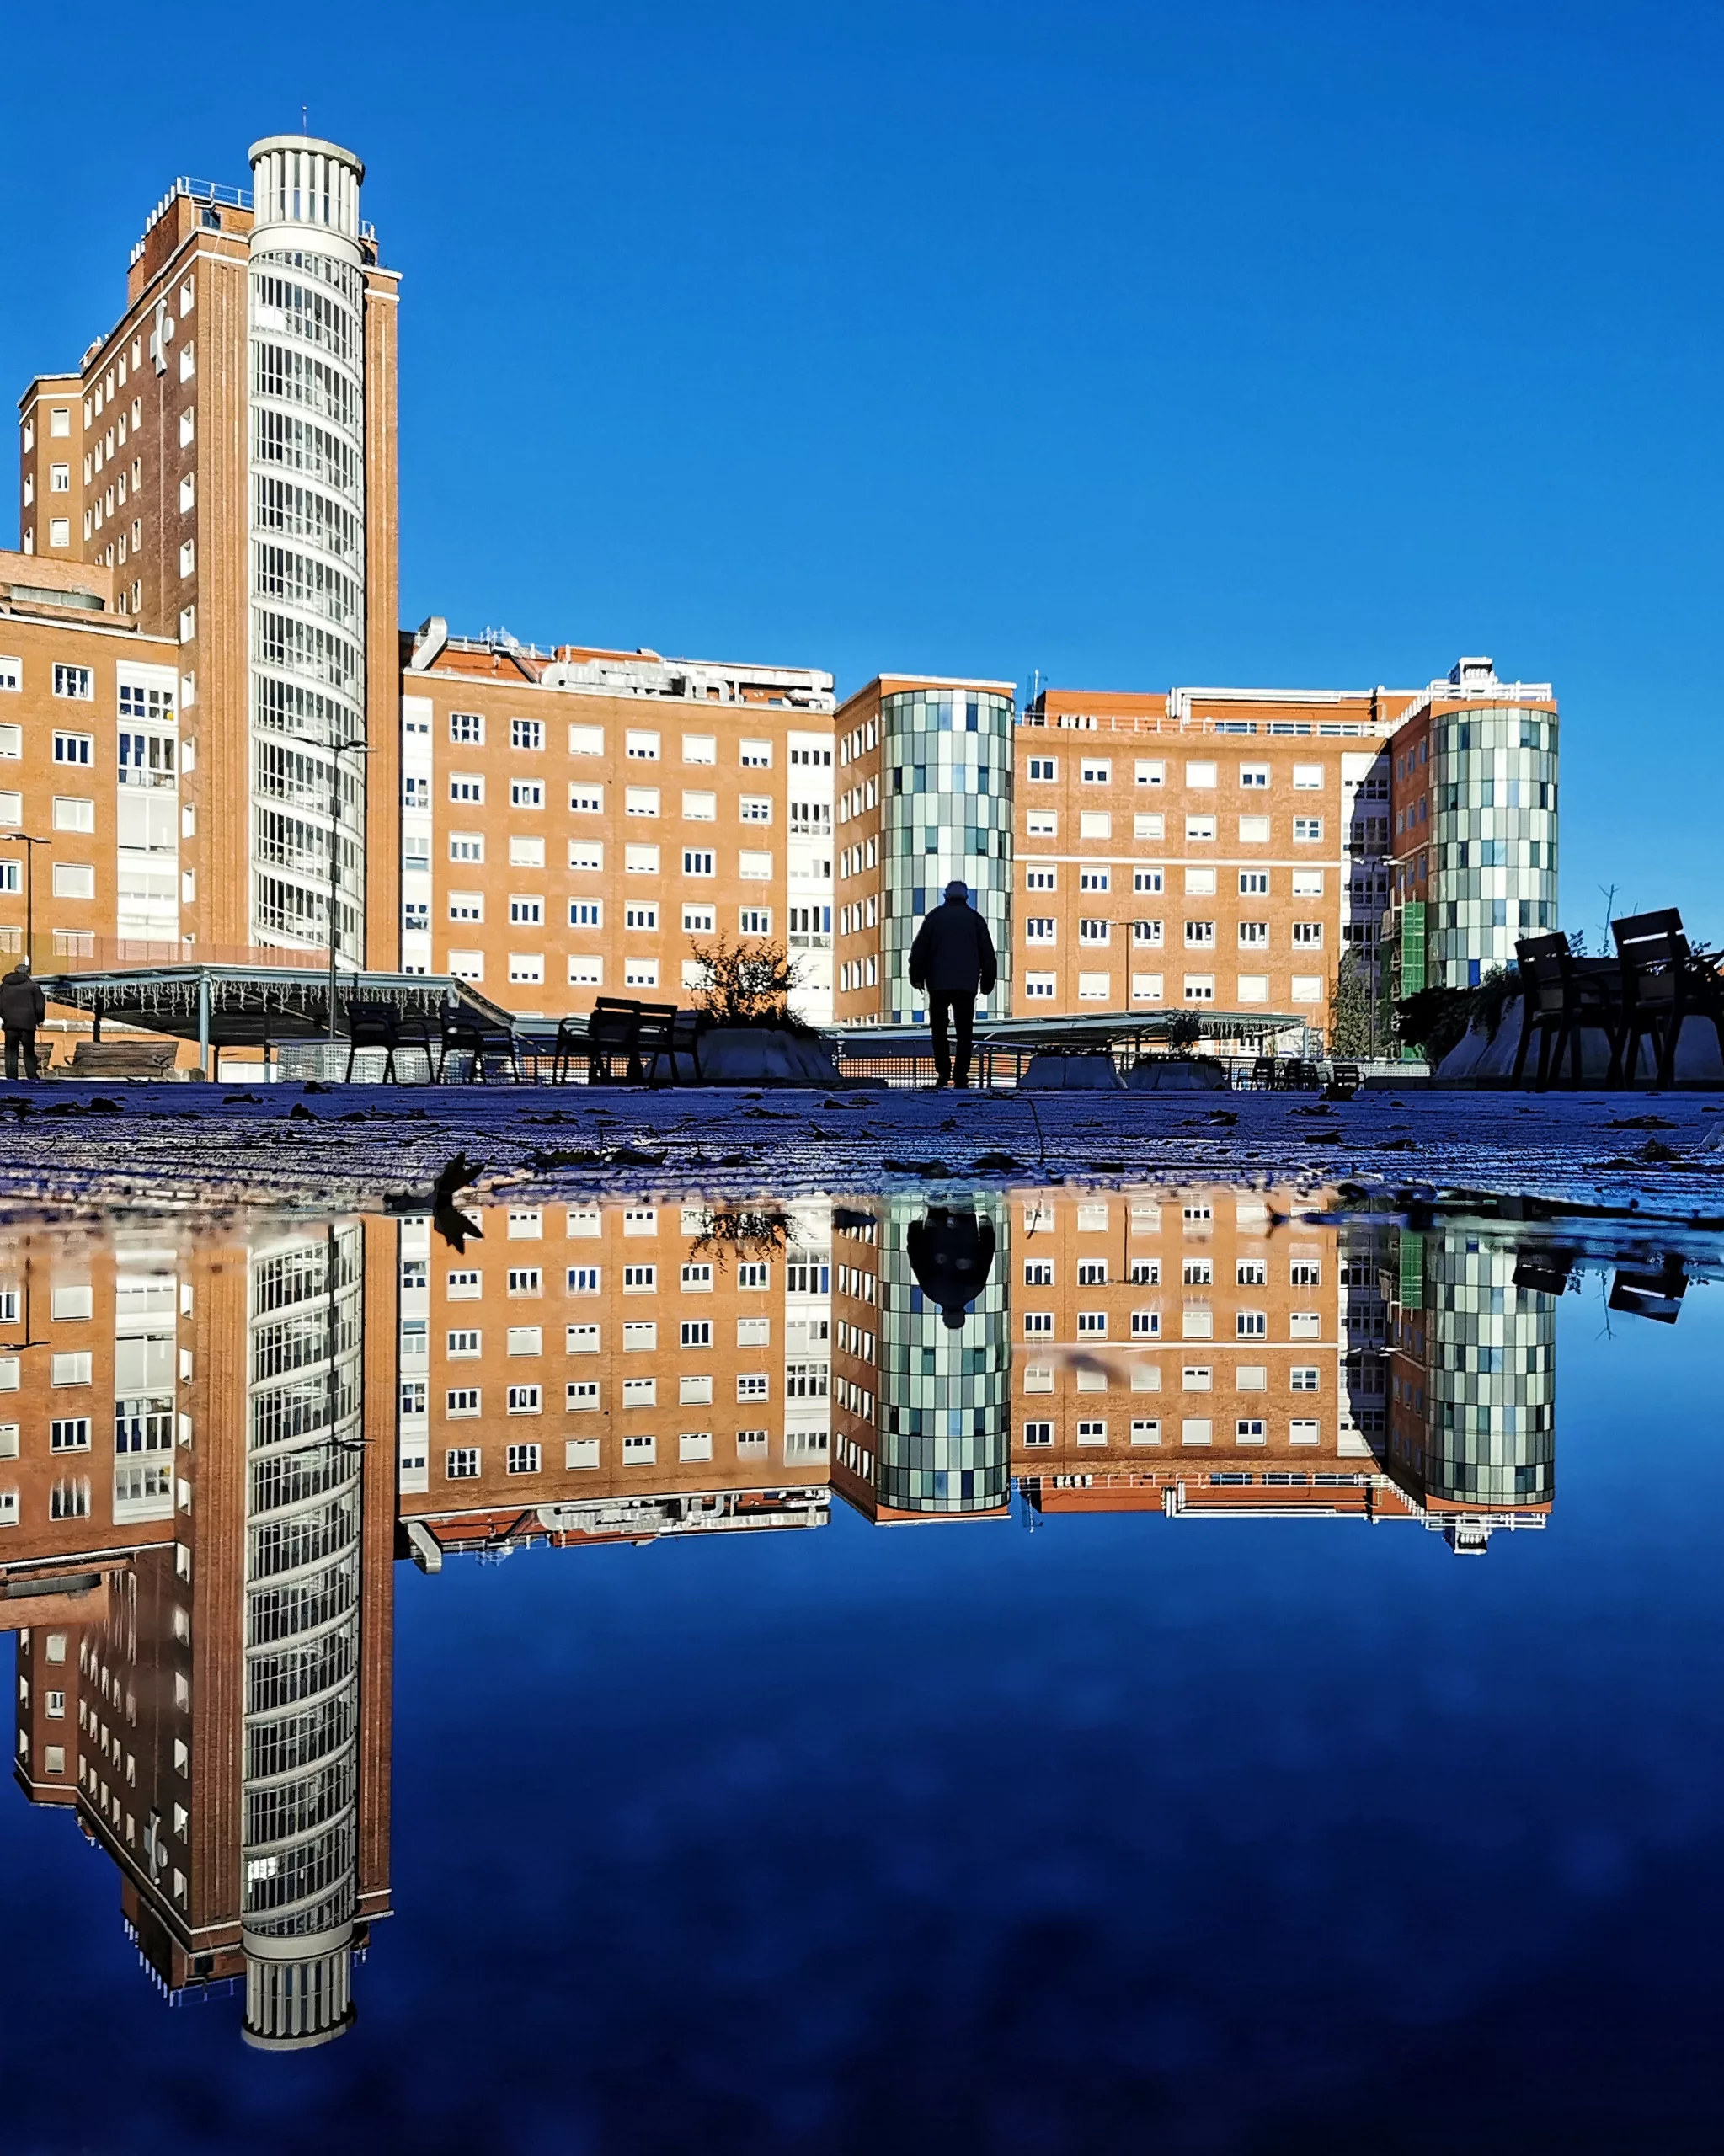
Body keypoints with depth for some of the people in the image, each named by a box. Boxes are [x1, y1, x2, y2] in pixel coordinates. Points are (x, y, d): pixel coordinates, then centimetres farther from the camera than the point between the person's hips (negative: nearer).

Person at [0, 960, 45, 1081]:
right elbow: (40, 1006, -2)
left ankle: (11, 1079, 0)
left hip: (10, 1023, 2)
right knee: (29, 1052, 6)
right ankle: (32, 1078, 2)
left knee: (11, 1052, 5)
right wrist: (39, 1020, 13)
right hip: (27, 1023, -2)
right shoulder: (32, 986, -2)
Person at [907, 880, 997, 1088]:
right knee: (964, 1032, 4)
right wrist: (988, 982, 15)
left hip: (938, 984, -1)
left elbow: (919, 949, 4)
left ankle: (943, 1073, -2)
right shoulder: (975, 918, 8)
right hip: (967, 985, 1)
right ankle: (961, 1075, -3)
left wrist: (917, 977, 11)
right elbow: (987, 953, 9)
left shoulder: (935, 916, 6)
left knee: (939, 1030, 8)